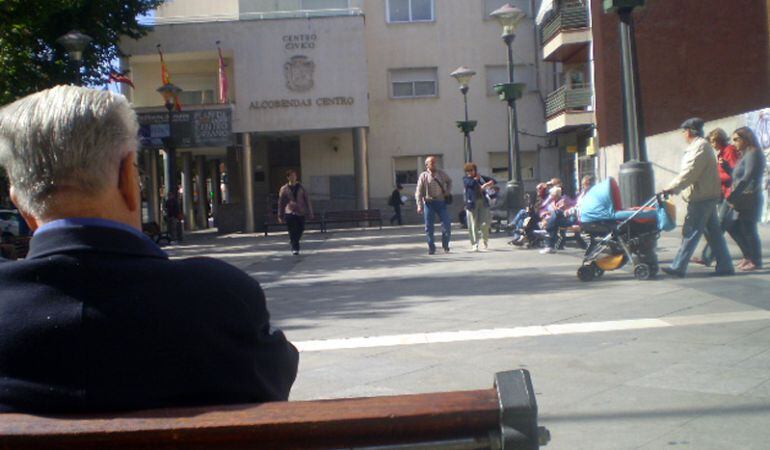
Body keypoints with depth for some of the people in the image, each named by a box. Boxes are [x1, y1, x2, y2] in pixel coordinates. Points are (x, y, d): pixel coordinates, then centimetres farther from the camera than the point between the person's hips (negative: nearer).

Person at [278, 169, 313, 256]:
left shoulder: (301, 187, 6)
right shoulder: (284, 189, 2)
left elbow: (307, 199, 8)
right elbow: (281, 203, 6)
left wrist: (310, 211, 4)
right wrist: (280, 216, 6)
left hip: (301, 212, 2)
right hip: (289, 212, -2)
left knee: (301, 229, 6)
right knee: (292, 231, -6)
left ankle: (293, 241, 33)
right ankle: (295, 248, 2)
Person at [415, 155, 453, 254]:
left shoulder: (441, 173, 7)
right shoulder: (423, 176, -1)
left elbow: (449, 181, 26)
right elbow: (418, 192, -2)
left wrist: (448, 192, 10)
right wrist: (419, 206, -10)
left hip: (441, 202, 2)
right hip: (429, 203, -2)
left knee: (447, 224, -4)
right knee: (429, 227, 2)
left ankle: (445, 245, 15)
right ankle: (431, 248, 12)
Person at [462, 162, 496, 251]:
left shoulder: (481, 177, 15)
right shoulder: (465, 179, 6)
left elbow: (493, 181, 17)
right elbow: (471, 183, -15)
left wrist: (487, 184, -2)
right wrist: (476, 178, 2)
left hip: (483, 202, 2)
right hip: (472, 203, -2)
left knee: (484, 224, -3)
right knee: (473, 225, -4)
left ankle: (485, 238, 27)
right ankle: (474, 244, 4)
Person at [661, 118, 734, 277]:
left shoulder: (700, 146, -13)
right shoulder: (702, 145, 19)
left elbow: (690, 172, -21)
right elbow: (689, 172, 22)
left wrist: (672, 188, -20)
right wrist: (674, 188, 18)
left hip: (701, 197, -10)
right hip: (707, 196, 10)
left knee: (691, 233, -8)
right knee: (713, 232, 11)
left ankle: (678, 267, -7)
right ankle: (725, 266, 14)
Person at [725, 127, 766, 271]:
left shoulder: (753, 154, -12)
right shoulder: (746, 155, 18)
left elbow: (747, 178, -21)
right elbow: (737, 177, 17)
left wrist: (732, 197, -20)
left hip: (749, 199, -10)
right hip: (743, 200, 10)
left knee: (748, 229, -3)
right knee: (733, 227, 12)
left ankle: (756, 261, 8)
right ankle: (748, 256, 24)